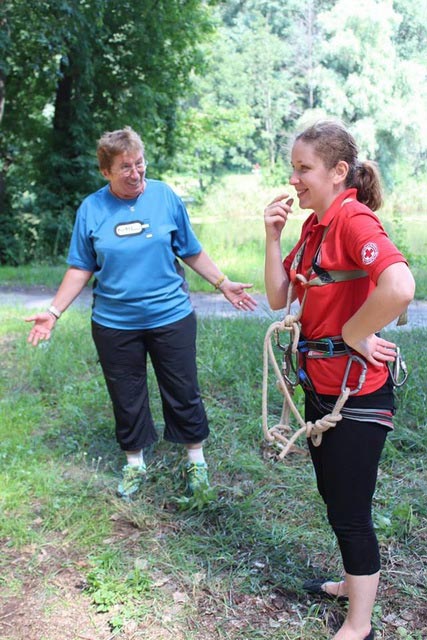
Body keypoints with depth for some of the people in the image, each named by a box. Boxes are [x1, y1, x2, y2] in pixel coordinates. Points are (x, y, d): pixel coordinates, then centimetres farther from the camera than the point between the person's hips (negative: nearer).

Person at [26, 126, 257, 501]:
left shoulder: (166, 197, -4)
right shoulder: (91, 209, -3)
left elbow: (191, 252, 5)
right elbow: (81, 269, 2)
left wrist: (223, 283, 4)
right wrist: (54, 311, -4)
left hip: (171, 317, 0)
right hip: (115, 325, 1)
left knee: (184, 393, 9)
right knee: (126, 399, 13)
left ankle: (196, 460, 30)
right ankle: (135, 465, 34)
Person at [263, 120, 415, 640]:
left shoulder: (354, 219, -20)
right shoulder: (314, 225, 8)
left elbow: (399, 287, -38)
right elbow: (278, 298, 6)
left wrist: (353, 334, -23)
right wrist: (272, 237, -5)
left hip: (356, 389, -9)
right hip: (321, 383, 9)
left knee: (349, 512, 5)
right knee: (334, 498, 24)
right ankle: (354, 584, 46)